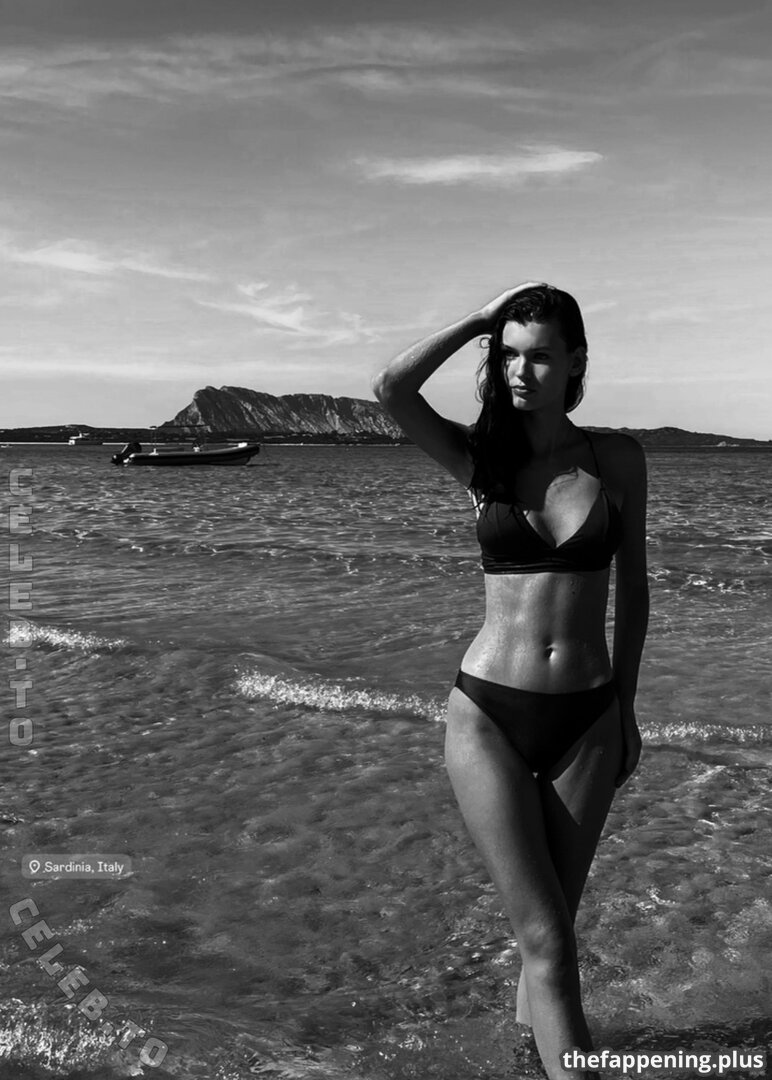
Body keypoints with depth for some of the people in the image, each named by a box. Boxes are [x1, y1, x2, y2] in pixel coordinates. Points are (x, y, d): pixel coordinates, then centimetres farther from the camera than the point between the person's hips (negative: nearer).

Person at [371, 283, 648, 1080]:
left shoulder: (617, 458, 1)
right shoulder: (479, 458, -3)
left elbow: (630, 589, 9)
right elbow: (391, 389, -21)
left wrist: (626, 708, 11)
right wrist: (482, 317, -10)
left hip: (585, 720, 2)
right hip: (488, 716, -2)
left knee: (551, 922, 18)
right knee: (547, 939, -3)